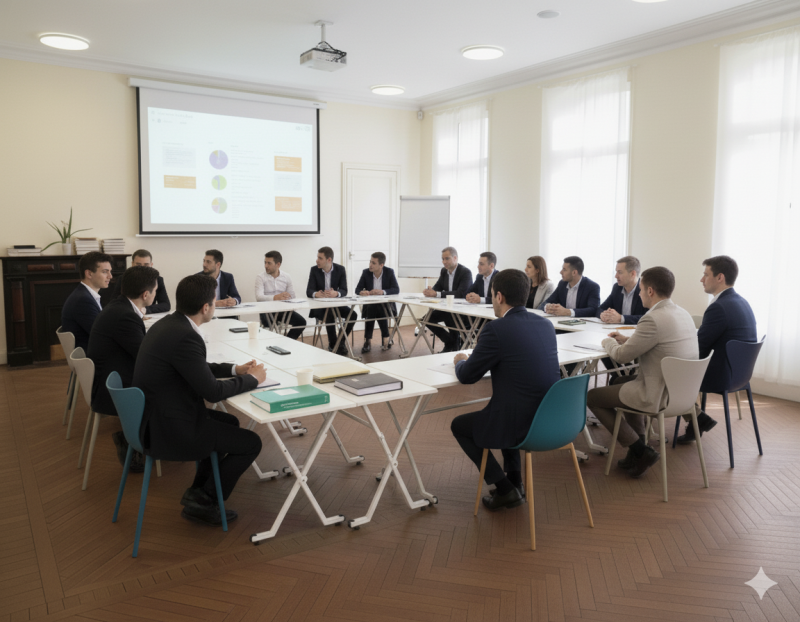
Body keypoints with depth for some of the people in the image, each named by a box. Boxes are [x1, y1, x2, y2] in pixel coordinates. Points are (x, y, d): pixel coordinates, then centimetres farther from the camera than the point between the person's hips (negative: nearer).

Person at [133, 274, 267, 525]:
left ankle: (198, 490, 28)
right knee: (250, 443, 0)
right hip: (168, 430, -10)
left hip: (155, 416, 10)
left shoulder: (169, 324, 3)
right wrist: (253, 378, -6)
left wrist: (234, 369, 12)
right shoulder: (185, 337, -27)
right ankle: (202, 503, 14)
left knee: (230, 423, 26)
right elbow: (213, 392, -22)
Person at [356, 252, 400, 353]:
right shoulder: (366, 272, 0)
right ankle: (367, 341, -26)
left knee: (380, 309, -34)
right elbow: (357, 289, 0)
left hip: (386, 305, -1)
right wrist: (361, 292, -26)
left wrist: (383, 292, -28)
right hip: (369, 305, 1)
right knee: (371, 309, -32)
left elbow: (396, 290, -11)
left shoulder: (389, 272, -3)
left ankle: (385, 339, -18)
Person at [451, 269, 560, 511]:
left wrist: (460, 362, 15)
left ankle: (505, 489, 17)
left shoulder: (496, 329, -17)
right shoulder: (545, 324, 4)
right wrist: (473, 360, 24)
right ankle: (514, 480, 36)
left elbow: (467, 376, -7)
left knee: (459, 425, 19)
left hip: (523, 426, -7)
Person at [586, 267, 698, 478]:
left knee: (592, 397, 7)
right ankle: (638, 449, 29)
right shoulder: (684, 315, 6)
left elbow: (622, 356, -14)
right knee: (623, 381, 33)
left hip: (659, 396, -9)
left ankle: (640, 451, 8)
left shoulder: (653, 319, -23)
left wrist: (608, 342, 6)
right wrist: (626, 339, 16)